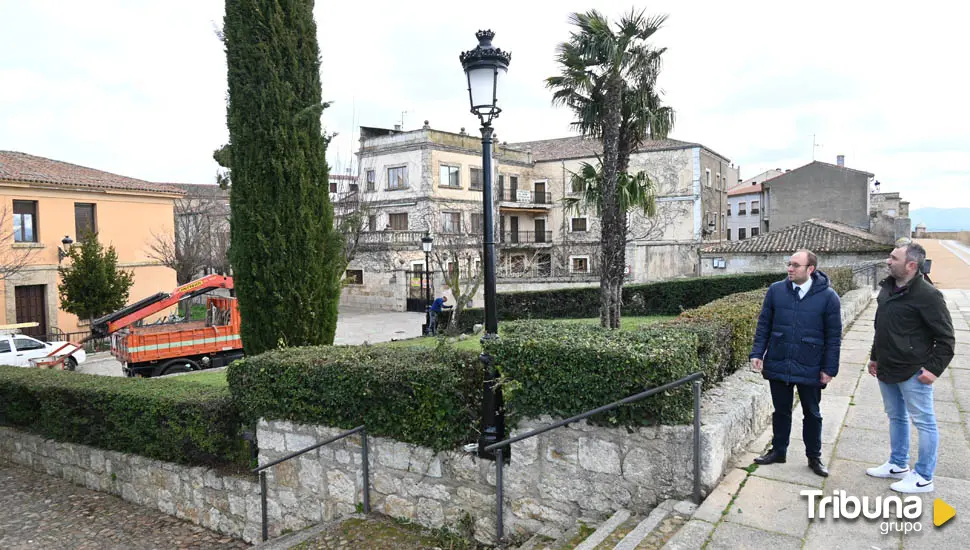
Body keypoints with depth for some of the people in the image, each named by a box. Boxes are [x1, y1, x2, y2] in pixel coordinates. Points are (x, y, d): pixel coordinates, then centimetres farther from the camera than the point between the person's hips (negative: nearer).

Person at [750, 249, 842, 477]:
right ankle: (778, 450, 31)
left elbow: (834, 336, -4)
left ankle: (814, 456, 30)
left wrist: (829, 368, -5)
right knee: (781, 410, 15)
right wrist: (757, 353, -2)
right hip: (778, 364, 2)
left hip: (810, 368, -2)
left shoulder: (828, 296, -7)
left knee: (812, 413, 14)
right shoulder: (776, 290, -1)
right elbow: (763, 325, 5)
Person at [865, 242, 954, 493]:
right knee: (896, 418, 20)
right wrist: (875, 356, 20)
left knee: (924, 422, 5)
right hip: (886, 370, 9)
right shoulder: (887, 289, 7)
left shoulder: (927, 295, -17)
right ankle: (898, 465, 35)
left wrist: (934, 368, -17)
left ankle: (923, 477, 15)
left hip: (913, 373, -8)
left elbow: (945, 337, -14)